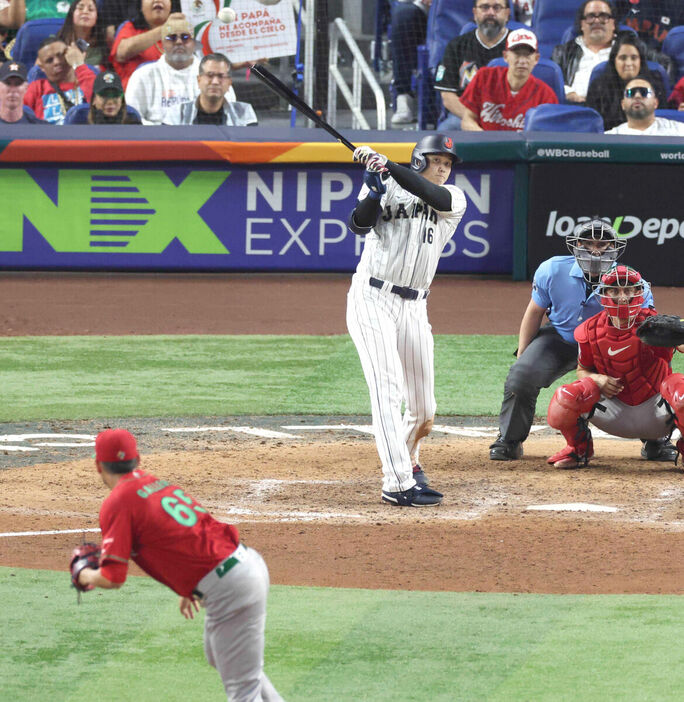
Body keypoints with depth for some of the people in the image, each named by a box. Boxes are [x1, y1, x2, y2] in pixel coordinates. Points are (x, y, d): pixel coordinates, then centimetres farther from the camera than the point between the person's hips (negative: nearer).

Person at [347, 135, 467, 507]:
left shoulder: (453, 199, 10)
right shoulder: (388, 190, 5)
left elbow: (435, 197, -14)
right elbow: (360, 224, -10)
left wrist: (388, 166, -23)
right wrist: (376, 190, -26)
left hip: (413, 307, 4)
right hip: (372, 298, -4)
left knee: (424, 409, 8)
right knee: (387, 389, -17)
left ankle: (408, 459, 38)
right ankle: (398, 483, -22)